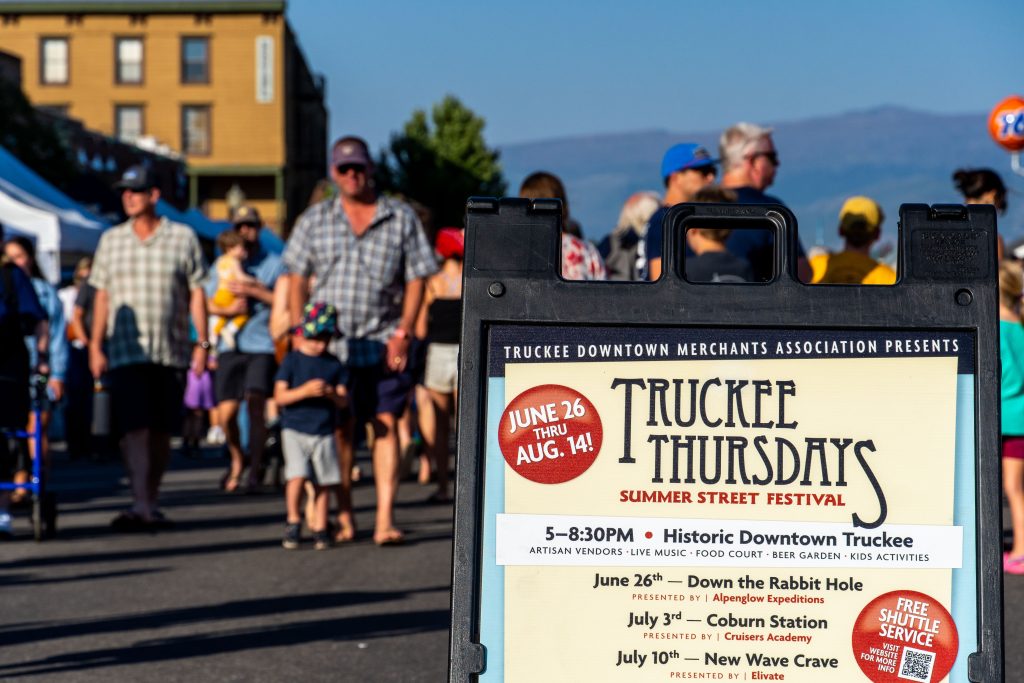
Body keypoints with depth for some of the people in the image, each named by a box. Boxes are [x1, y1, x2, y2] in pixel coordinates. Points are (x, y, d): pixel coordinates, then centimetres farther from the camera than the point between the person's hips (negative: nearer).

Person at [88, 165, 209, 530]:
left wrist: (202, 342, -2)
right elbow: (102, 296, 13)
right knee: (134, 429, -12)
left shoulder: (182, 237, 4)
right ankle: (140, 505, -18)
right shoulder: (111, 240, 11)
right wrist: (95, 345, 7)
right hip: (126, 350, 0)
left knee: (161, 432, 5)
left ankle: (151, 502, 16)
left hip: (172, 351, 0)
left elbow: (196, 294, 4)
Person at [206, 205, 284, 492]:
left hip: (262, 346, -3)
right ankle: (236, 459, 25)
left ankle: (256, 467, 1)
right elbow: (207, 303, 11)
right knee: (226, 414, -2)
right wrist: (228, 309, -9)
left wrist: (252, 290, -9)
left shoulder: (274, 264, 7)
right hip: (230, 346, 3)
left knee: (255, 403, -15)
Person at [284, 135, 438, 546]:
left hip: (383, 344, -1)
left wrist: (403, 333, -6)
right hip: (329, 343, 1)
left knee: (386, 426, -6)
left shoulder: (401, 219, 5)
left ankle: (385, 520, -8)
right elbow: (298, 280, 9)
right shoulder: (314, 220, 9)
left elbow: (416, 279, 4)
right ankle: (344, 519, 12)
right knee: (339, 430, 5)